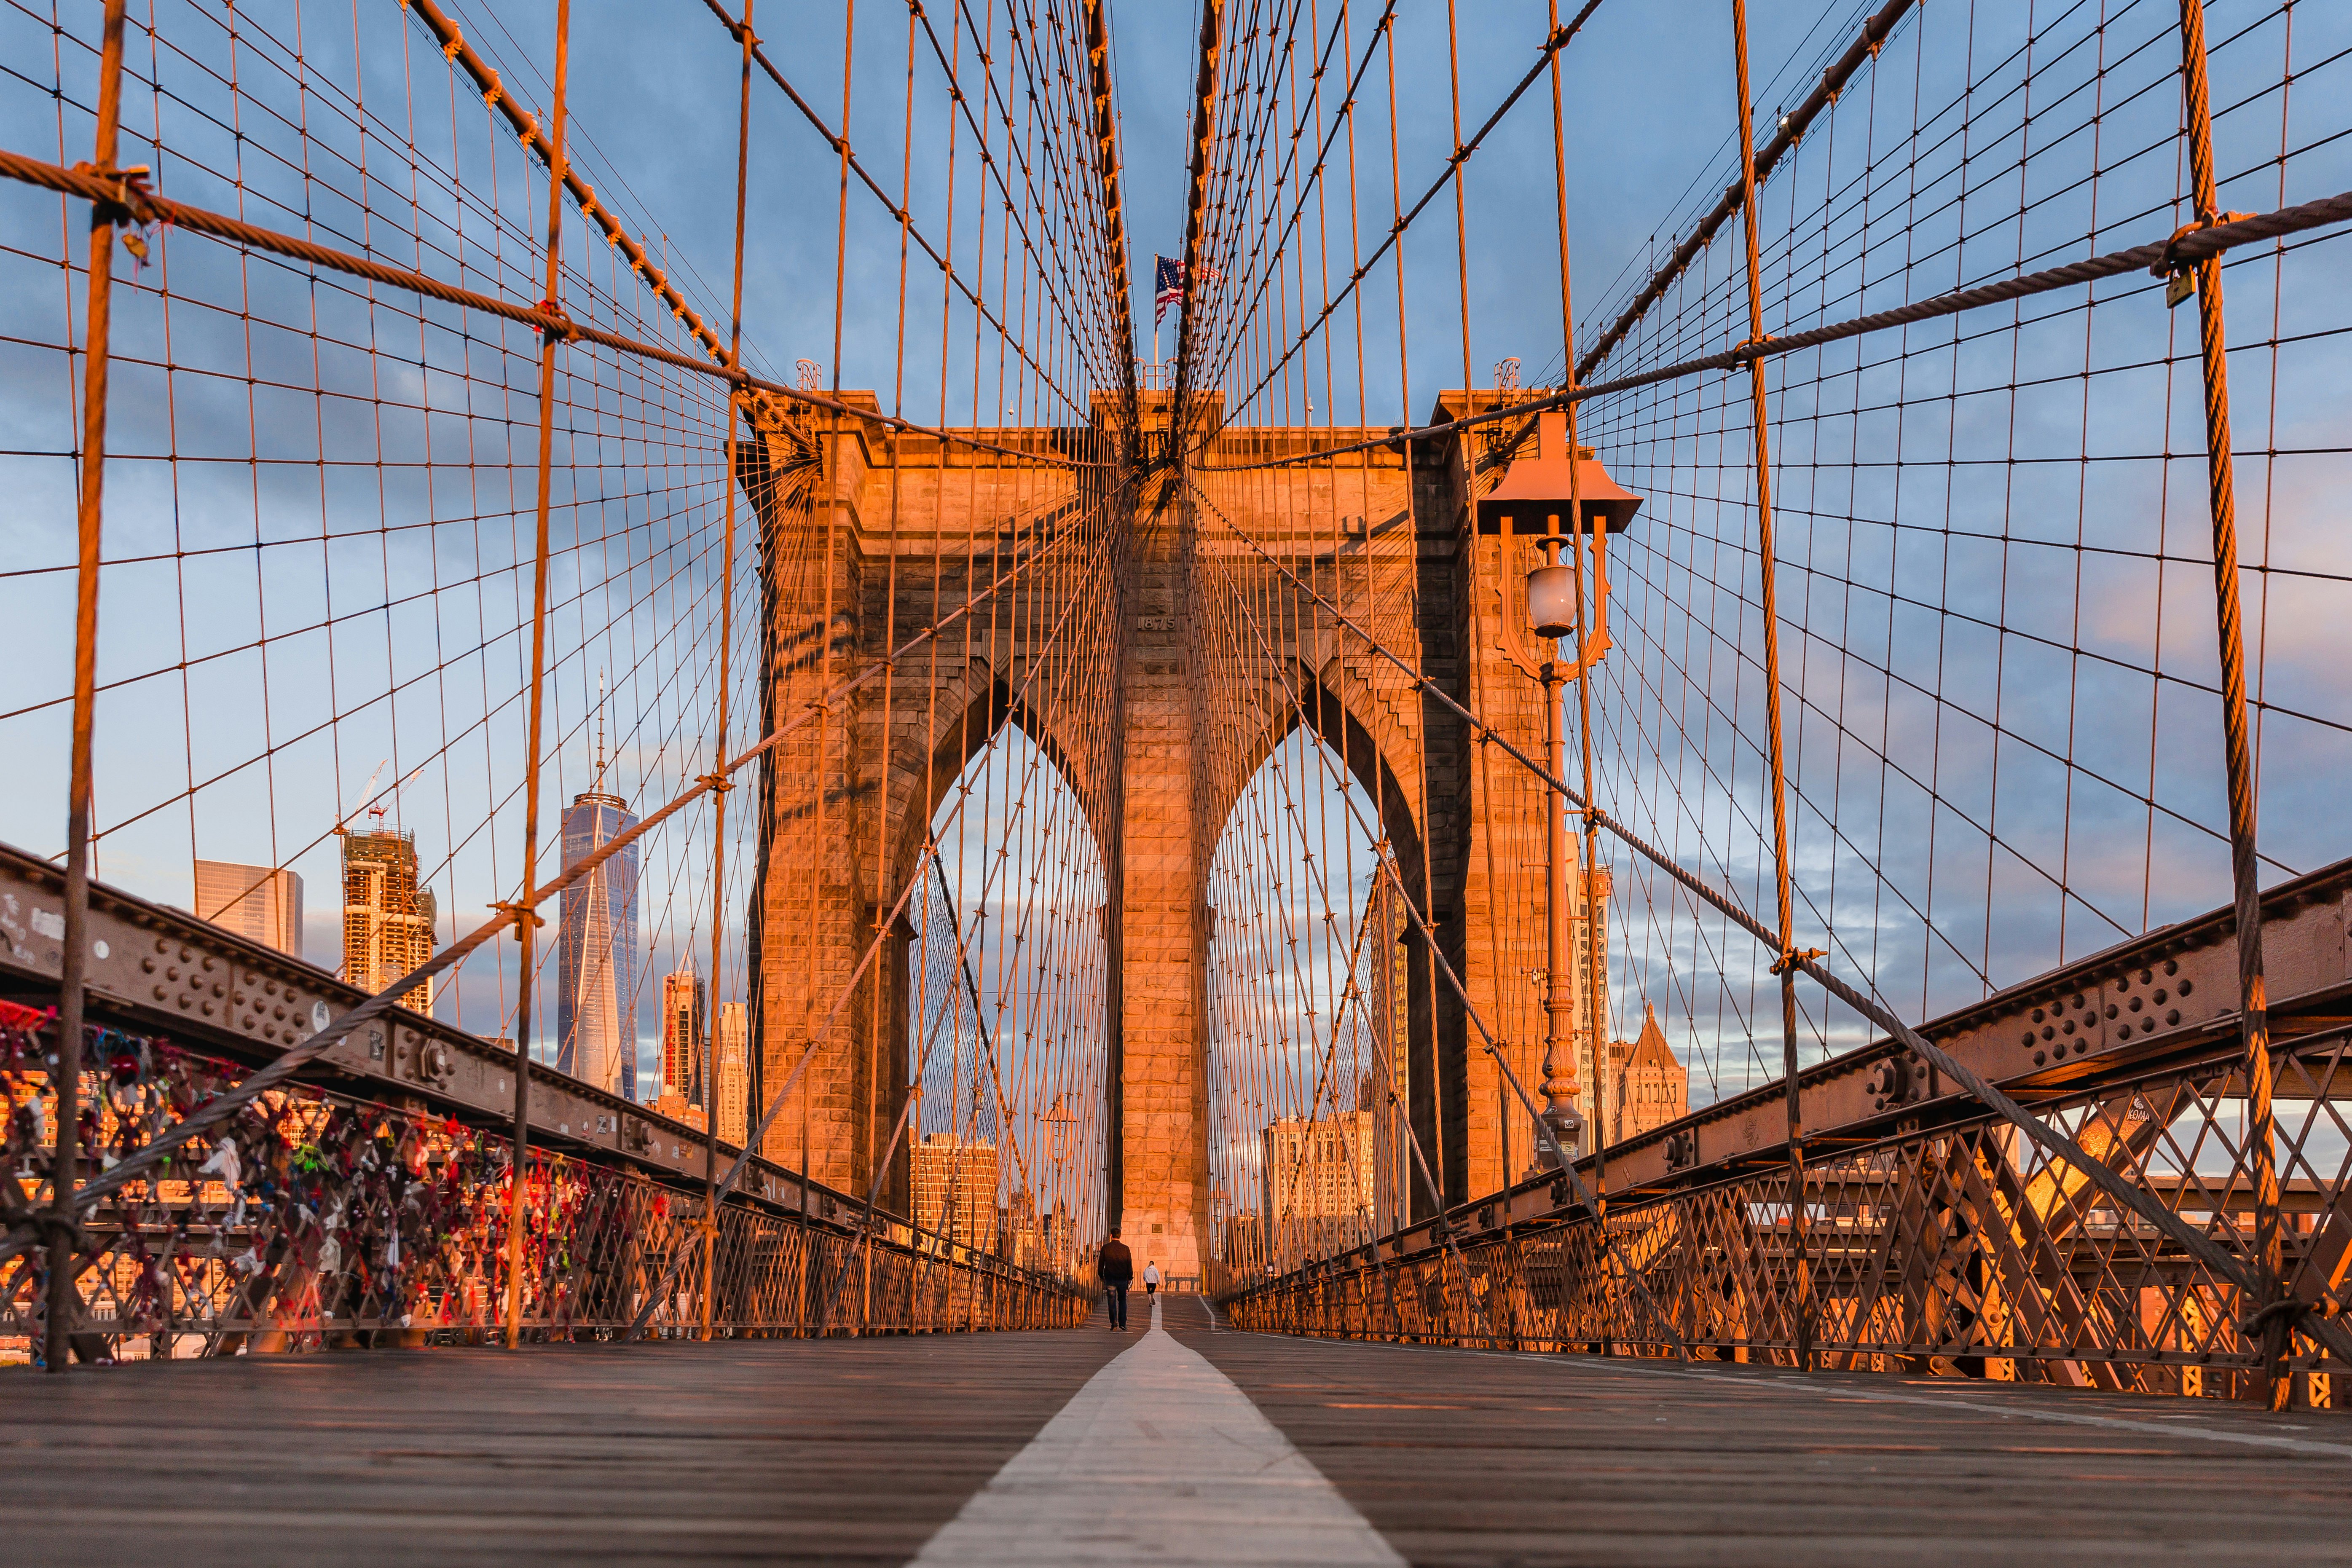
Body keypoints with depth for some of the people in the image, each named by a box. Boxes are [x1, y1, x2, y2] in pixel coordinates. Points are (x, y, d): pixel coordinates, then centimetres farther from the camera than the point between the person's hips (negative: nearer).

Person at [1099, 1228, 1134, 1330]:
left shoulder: (1106, 1248, -3)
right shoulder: (1125, 1248, -2)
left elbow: (1101, 1264, 2)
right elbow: (1130, 1265, -1)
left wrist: (1101, 1276, 14)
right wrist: (1130, 1278, 6)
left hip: (1110, 1278, -1)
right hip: (1122, 1278, 1)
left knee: (1112, 1302, 3)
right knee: (1122, 1301, 12)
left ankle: (1114, 1324, -4)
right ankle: (1122, 1324, 5)